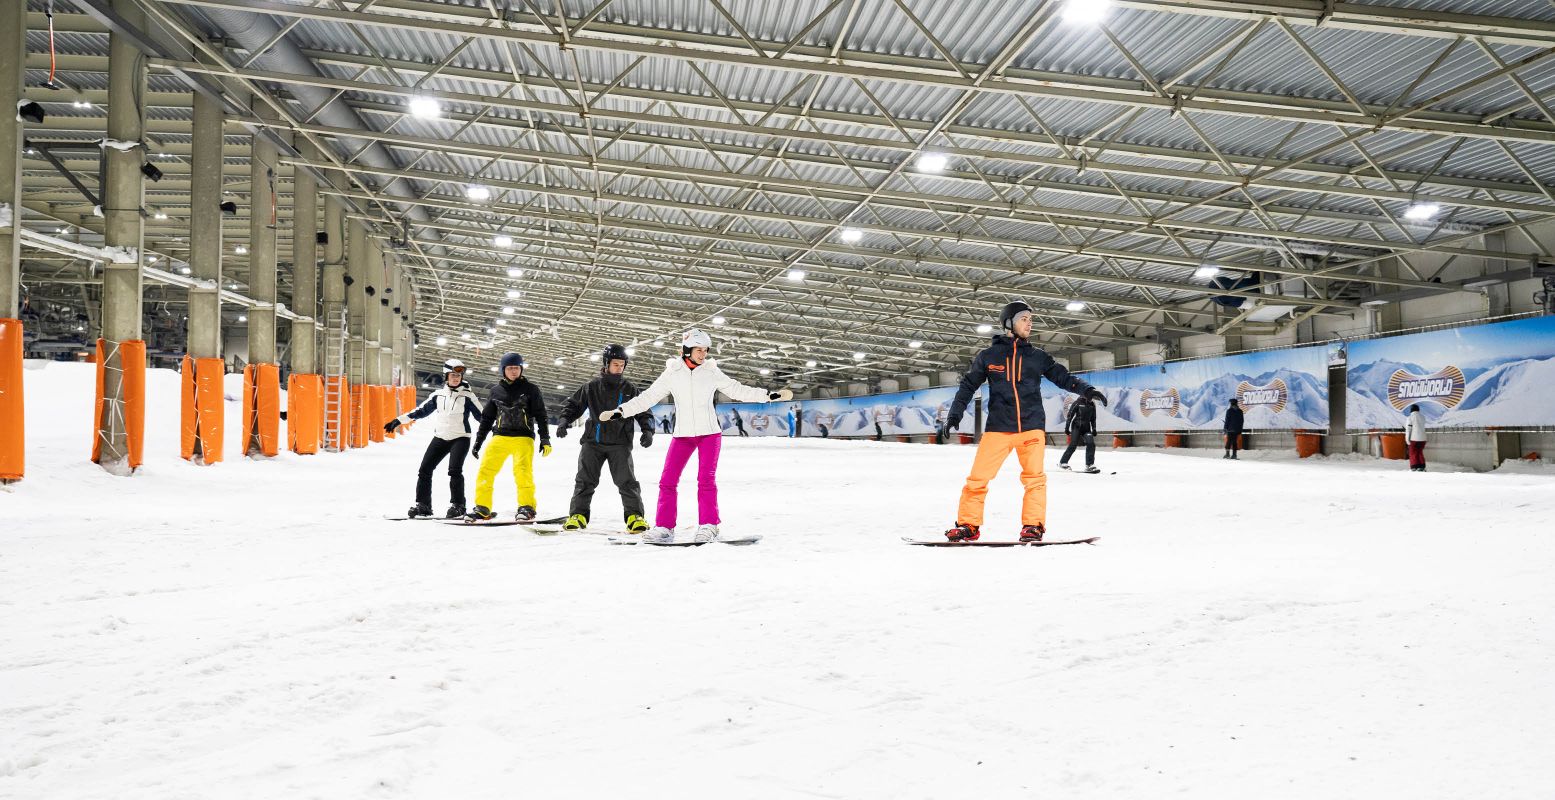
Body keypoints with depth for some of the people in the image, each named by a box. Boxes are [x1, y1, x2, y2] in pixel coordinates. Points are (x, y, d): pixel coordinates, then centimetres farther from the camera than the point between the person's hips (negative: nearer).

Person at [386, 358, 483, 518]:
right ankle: (422, 504, 9)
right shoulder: (438, 394, 7)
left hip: (460, 438, -4)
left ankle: (457, 505, -10)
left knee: (454, 470, -20)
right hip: (440, 438, 4)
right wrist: (398, 420, 13)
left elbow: (481, 416, -3)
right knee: (425, 469, -1)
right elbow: (421, 410, 14)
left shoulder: (467, 395, -3)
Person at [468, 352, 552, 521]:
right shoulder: (496, 391, 13)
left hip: (523, 438, -3)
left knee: (522, 471, -21)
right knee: (485, 470, -6)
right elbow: (486, 418, 19)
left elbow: (541, 416, 4)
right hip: (500, 437, 3)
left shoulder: (530, 389, 5)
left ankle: (527, 507, -12)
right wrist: (478, 441, 17)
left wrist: (545, 439, -4)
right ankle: (482, 508, 3)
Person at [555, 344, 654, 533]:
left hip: (620, 443, -1)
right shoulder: (591, 387, 8)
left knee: (626, 480, -9)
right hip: (593, 441, 1)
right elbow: (573, 405, 16)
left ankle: (634, 515, -2)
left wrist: (647, 430, -8)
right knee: (585, 480, 1)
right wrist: (563, 421, -1)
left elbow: (644, 413, 9)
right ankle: (578, 514, 11)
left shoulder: (630, 389, 7)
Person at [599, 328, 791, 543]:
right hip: (682, 434, 1)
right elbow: (648, 397, 5)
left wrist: (771, 395, -3)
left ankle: (708, 525, 1)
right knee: (668, 480, -3)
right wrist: (619, 411, 1)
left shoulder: (712, 372, 0)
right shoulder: (672, 373, 1)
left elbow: (738, 390, 2)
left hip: (709, 433, -1)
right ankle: (664, 527, 5)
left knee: (706, 479, -9)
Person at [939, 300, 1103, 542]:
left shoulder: (1037, 356, 10)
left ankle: (1033, 525, 3)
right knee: (978, 477, -5)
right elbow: (968, 386, 10)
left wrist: (1087, 390, -5)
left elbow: (1062, 377, 10)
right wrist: (955, 414, 1)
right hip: (998, 427, -1)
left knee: (1034, 476, -8)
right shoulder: (988, 356, 7)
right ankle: (968, 525, 7)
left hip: (1032, 426, 1)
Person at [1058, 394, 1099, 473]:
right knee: (1073, 445, -8)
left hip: (1086, 428, 5)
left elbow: (1093, 418, 21)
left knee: (1091, 444, -12)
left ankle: (1089, 465, -8)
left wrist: (1094, 429, 15)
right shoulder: (1078, 403, -6)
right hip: (1076, 427, -5)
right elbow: (1069, 415, -5)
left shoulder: (1092, 405, 11)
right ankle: (1063, 462, 4)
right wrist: (1067, 427, -8)